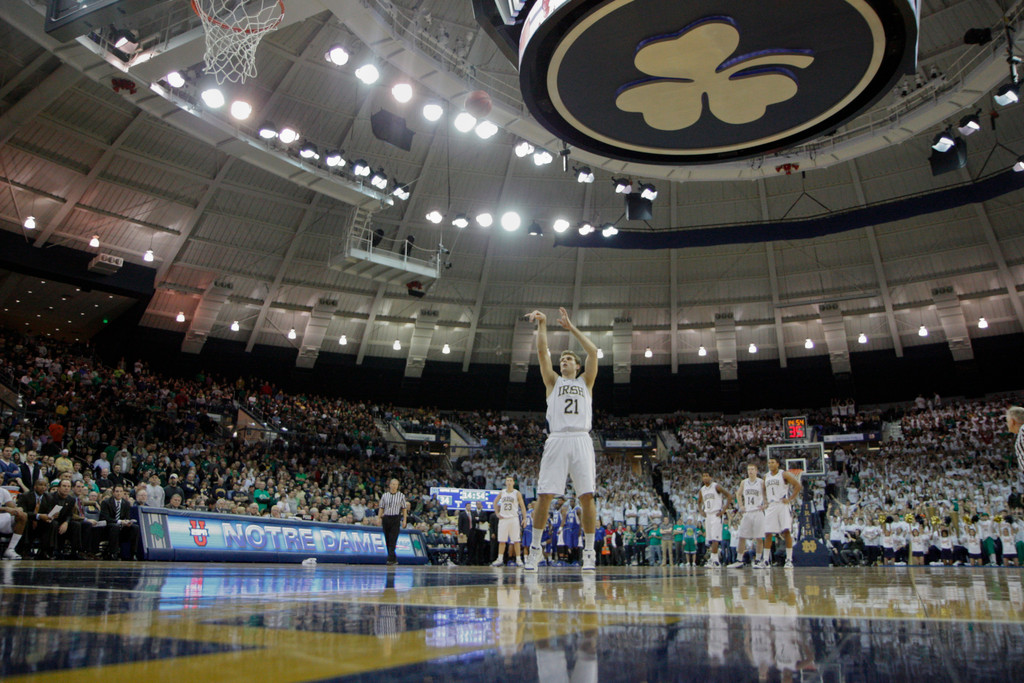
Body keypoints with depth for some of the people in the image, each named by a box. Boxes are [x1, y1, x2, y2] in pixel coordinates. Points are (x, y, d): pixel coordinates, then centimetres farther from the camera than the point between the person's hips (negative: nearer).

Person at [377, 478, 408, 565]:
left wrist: (404, 520, 0)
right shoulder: (384, 496, 10)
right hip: (386, 518, 3)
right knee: (387, 539, 6)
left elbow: (404, 508, 6)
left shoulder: (401, 496, 5)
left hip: (395, 519, -3)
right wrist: (379, 518, 2)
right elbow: (381, 508, 12)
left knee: (393, 539, -12)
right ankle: (394, 559, 16)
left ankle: (391, 559, -15)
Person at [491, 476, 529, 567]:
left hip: (513, 519, -3)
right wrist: (497, 513, 10)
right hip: (503, 519, 3)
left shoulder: (517, 494, 1)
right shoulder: (502, 493, 9)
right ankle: (500, 559, 7)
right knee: (501, 540, 2)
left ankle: (518, 559, 0)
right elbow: (495, 502, 22)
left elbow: (522, 506, 1)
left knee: (516, 540, -4)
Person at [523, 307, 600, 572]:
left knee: (587, 496, -5)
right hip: (557, 440, 0)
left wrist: (571, 327, 11)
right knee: (544, 496, -5)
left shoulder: (585, 381, 21)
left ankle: (589, 551, 5)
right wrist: (542, 324, 2)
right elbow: (542, 352, 8)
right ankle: (535, 547, 8)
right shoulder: (553, 381, 21)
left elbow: (593, 351, 9)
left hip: (581, 440, 0)